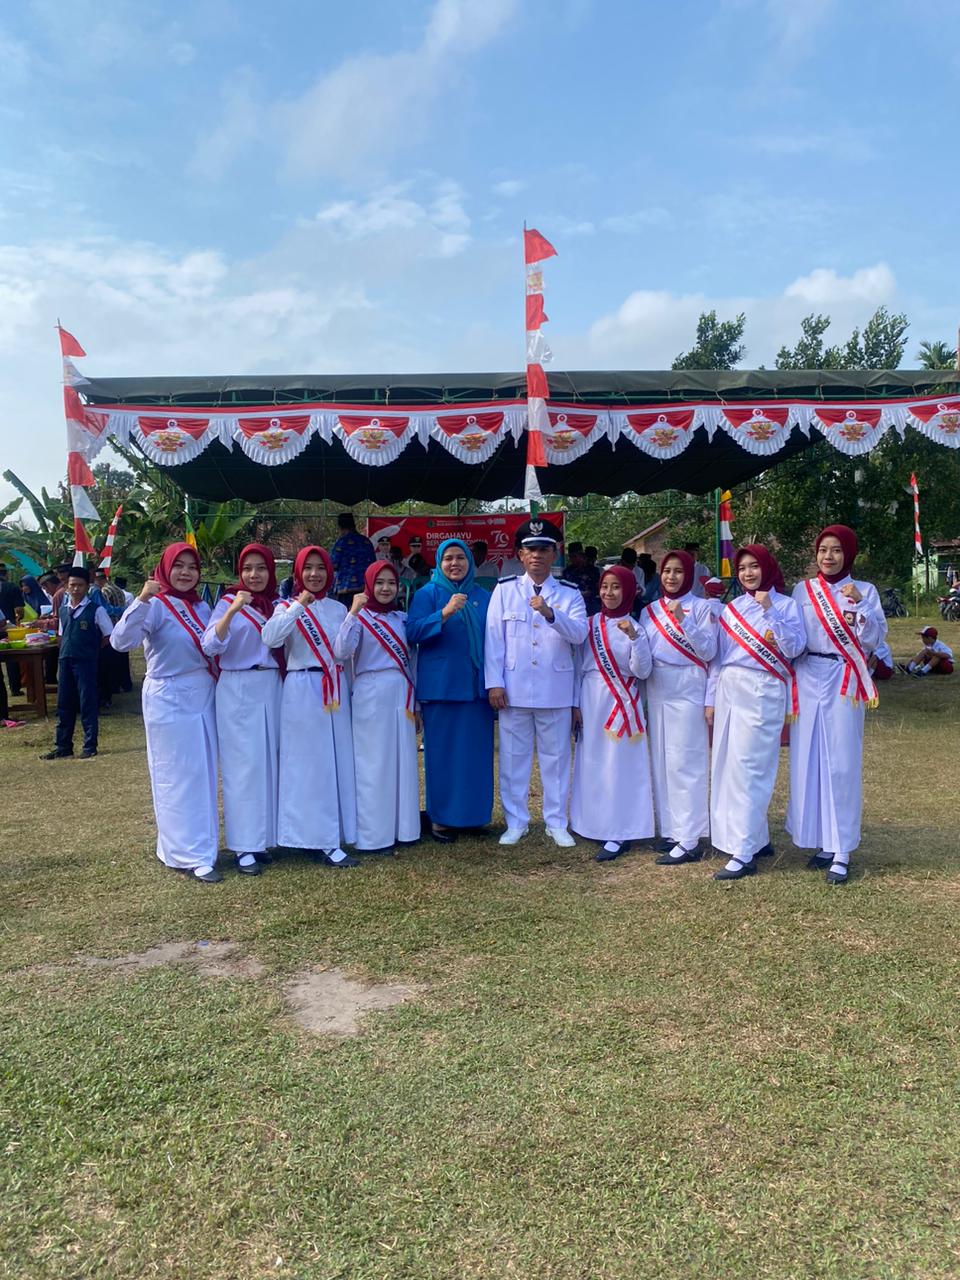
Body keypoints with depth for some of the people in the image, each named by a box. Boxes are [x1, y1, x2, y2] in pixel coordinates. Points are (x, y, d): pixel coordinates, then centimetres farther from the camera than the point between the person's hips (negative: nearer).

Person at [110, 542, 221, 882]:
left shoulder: (201, 607, 9)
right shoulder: (156, 606, -11)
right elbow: (121, 641, -27)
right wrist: (142, 600, -37)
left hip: (203, 697, 7)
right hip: (170, 700, -7)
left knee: (203, 774, 14)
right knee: (178, 778, 0)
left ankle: (200, 844, 28)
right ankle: (191, 856, 7)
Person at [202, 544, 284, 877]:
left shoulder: (278, 605, 11)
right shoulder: (228, 601, -2)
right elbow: (210, 646, -16)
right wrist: (232, 611, -27)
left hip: (272, 688, 5)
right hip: (238, 690, -5)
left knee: (268, 761, 7)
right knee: (243, 765, -4)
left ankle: (261, 838, 17)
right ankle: (243, 846, 3)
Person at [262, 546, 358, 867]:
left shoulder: (337, 608, 11)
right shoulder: (287, 607, 2)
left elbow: (343, 651, 5)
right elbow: (270, 638, -19)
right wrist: (299, 605, -20)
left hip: (335, 690, 4)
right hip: (302, 691, -4)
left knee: (337, 762, 5)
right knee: (309, 764, -3)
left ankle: (328, 839, 16)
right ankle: (324, 841, 3)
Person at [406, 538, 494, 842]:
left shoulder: (483, 597, 13)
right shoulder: (427, 594, 0)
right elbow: (412, 632, -12)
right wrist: (444, 614, -26)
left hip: (477, 687, 4)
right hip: (440, 687, -4)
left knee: (477, 752, 6)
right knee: (443, 753, 0)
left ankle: (473, 813, 19)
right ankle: (442, 817, 11)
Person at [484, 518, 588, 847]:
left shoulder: (569, 594, 6)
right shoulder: (504, 589, 5)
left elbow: (579, 634, -9)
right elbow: (494, 637, 1)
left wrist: (550, 613, -26)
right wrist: (494, 683, -6)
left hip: (555, 691, 0)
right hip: (513, 689, 0)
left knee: (556, 758, 7)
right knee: (513, 758, 6)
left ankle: (556, 823, 19)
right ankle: (516, 822, 19)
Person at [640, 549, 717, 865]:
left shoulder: (700, 607, 0)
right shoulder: (650, 611, 13)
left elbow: (708, 651, -9)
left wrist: (683, 621, -18)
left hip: (687, 692, -5)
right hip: (656, 692, 6)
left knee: (685, 764, -7)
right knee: (660, 763, 7)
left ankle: (689, 841, -4)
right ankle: (669, 830, 17)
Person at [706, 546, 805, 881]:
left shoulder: (785, 605, 1)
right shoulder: (731, 608, 14)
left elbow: (794, 647, -12)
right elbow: (717, 656, 14)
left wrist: (769, 611, -17)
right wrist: (710, 698, 10)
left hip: (762, 694, -6)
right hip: (728, 691, 6)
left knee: (748, 769, -9)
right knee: (727, 767, 7)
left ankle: (744, 854, -5)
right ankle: (756, 839, 22)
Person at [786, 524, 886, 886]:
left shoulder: (864, 591, 4)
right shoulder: (802, 590, 9)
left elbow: (874, 639, -4)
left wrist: (859, 606, -16)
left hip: (843, 683, -2)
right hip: (808, 680, 3)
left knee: (841, 763, -3)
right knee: (808, 761, 4)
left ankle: (841, 851, 2)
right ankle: (822, 841, 17)